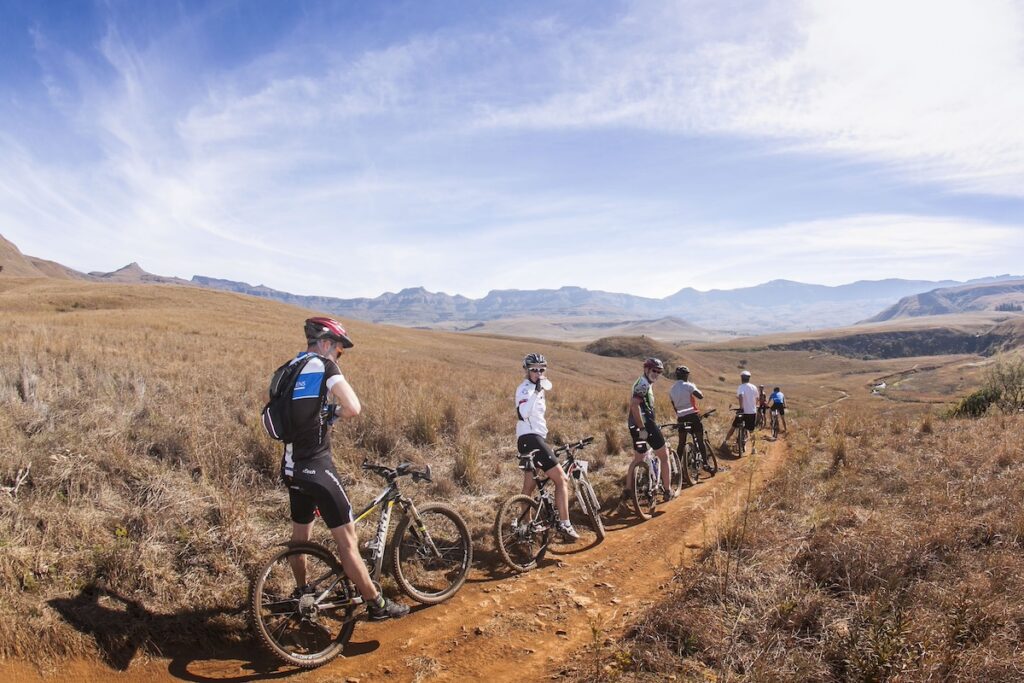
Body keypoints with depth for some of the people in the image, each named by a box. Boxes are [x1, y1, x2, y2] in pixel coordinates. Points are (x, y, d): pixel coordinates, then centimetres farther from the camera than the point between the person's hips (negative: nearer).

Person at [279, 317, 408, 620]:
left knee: (300, 534, 24)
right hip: (316, 467, -9)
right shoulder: (323, 365, -13)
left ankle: (301, 594, 41)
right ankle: (376, 604, 7)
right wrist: (335, 411, -4)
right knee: (347, 538, -2)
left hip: (291, 467, 9)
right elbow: (354, 408, -24)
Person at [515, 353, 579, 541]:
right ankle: (564, 524, -9)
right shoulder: (525, 389, -13)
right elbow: (523, 413, -33)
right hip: (531, 439, -10)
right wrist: (536, 392, -39)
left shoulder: (536, 389, 18)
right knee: (561, 479, -9)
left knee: (529, 486, 14)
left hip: (532, 440, 10)